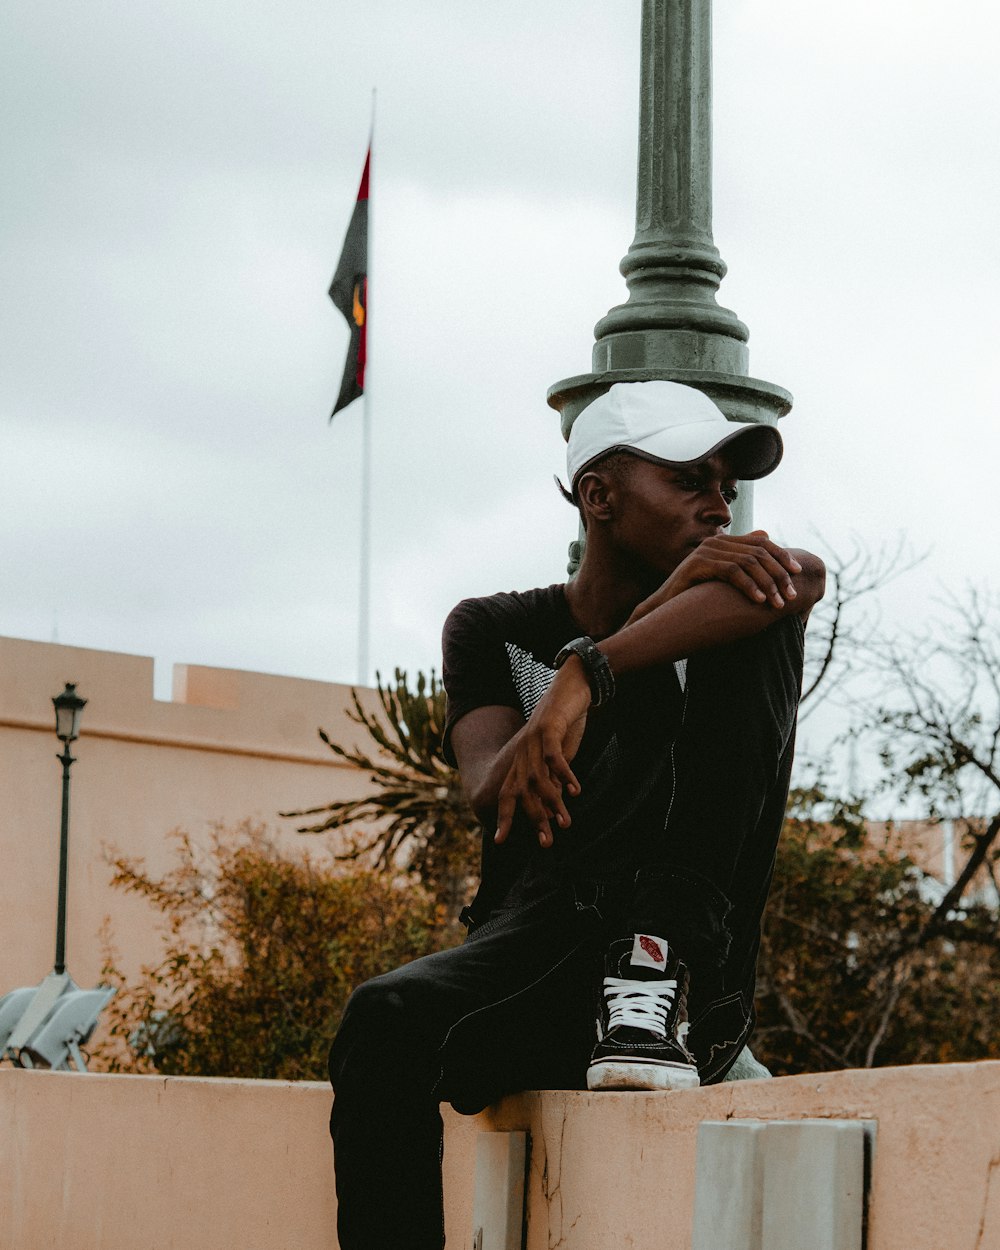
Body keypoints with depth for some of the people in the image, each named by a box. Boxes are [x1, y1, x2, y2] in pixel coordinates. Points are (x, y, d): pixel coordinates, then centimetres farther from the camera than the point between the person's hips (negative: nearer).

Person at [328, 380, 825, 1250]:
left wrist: (585, 674, -27)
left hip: (696, 998, 0)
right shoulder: (495, 632, 12)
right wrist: (663, 604, -16)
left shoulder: (733, 600, 10)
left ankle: (657, 961, -24)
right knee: (387, 1021, -37)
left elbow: (806, 577, -17)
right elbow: (495, 797, -9)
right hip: (528, 960, 1)